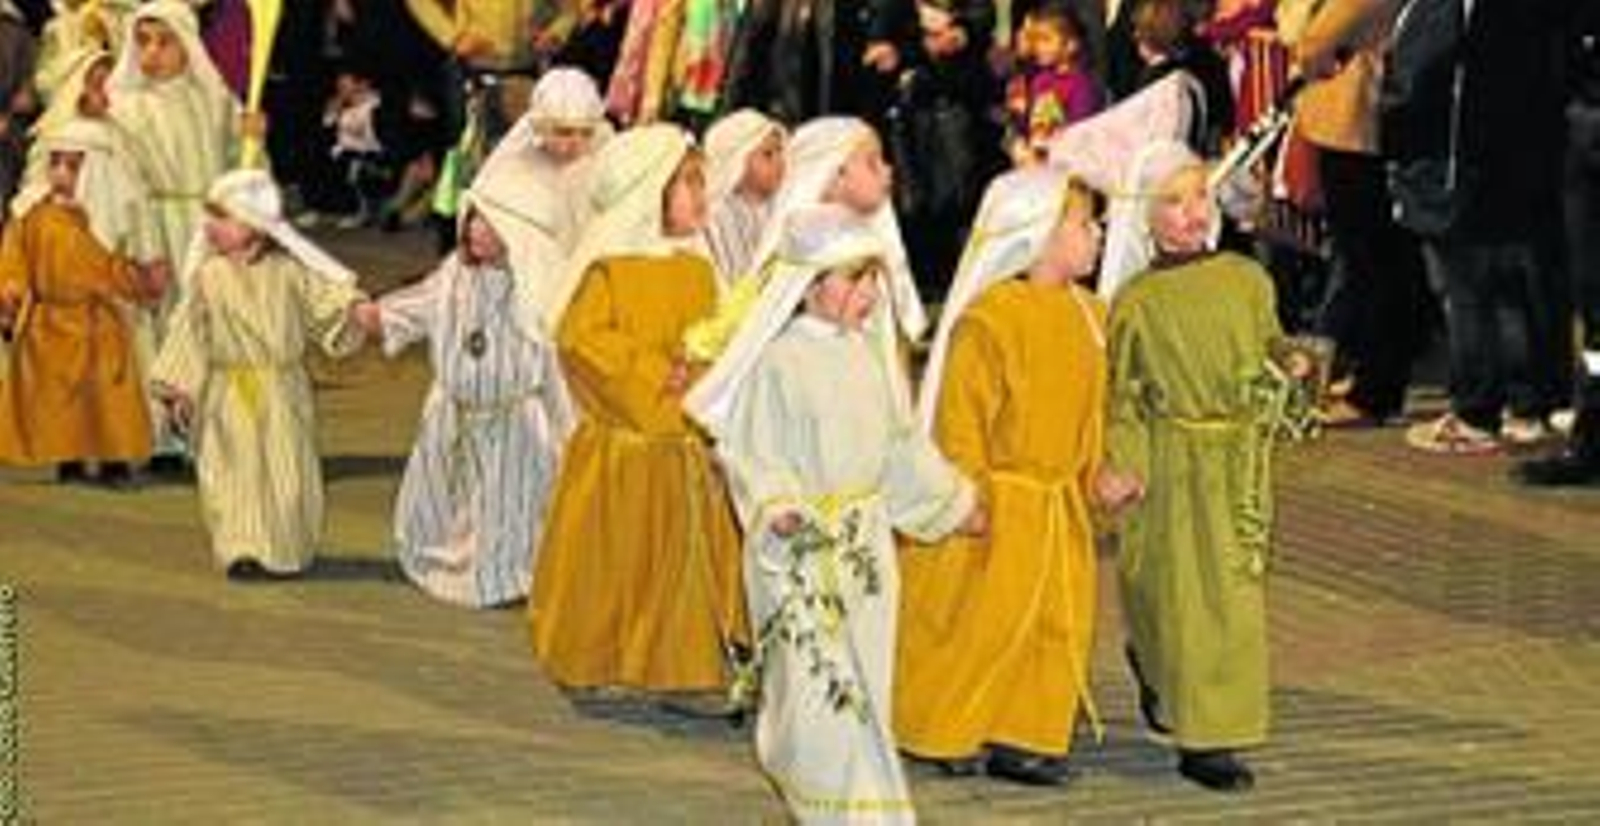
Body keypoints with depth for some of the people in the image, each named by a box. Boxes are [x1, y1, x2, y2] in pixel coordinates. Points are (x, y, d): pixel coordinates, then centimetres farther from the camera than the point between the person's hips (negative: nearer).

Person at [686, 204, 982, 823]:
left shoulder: (871, 355, 9)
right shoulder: (779, 362, -11)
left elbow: (901, 446, 20)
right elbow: (753, 452, -12)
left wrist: (953, 501, 25)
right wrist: (779, 505, -29)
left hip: (866, 539, 7)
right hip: (802, 544, -7)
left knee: (867, 673, 9)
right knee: (820, 676, -7)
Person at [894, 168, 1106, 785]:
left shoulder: (1088, 315, 7)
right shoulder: (986, 320, -17)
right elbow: (960, 422, -15)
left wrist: (1095, 483, 13)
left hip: (1060, 506, 8)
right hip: (999, 503, -7)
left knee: (1060, 623, 8)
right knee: (980, 622, 1)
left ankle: (1025, 736, 16)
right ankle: (946, 734, 16)